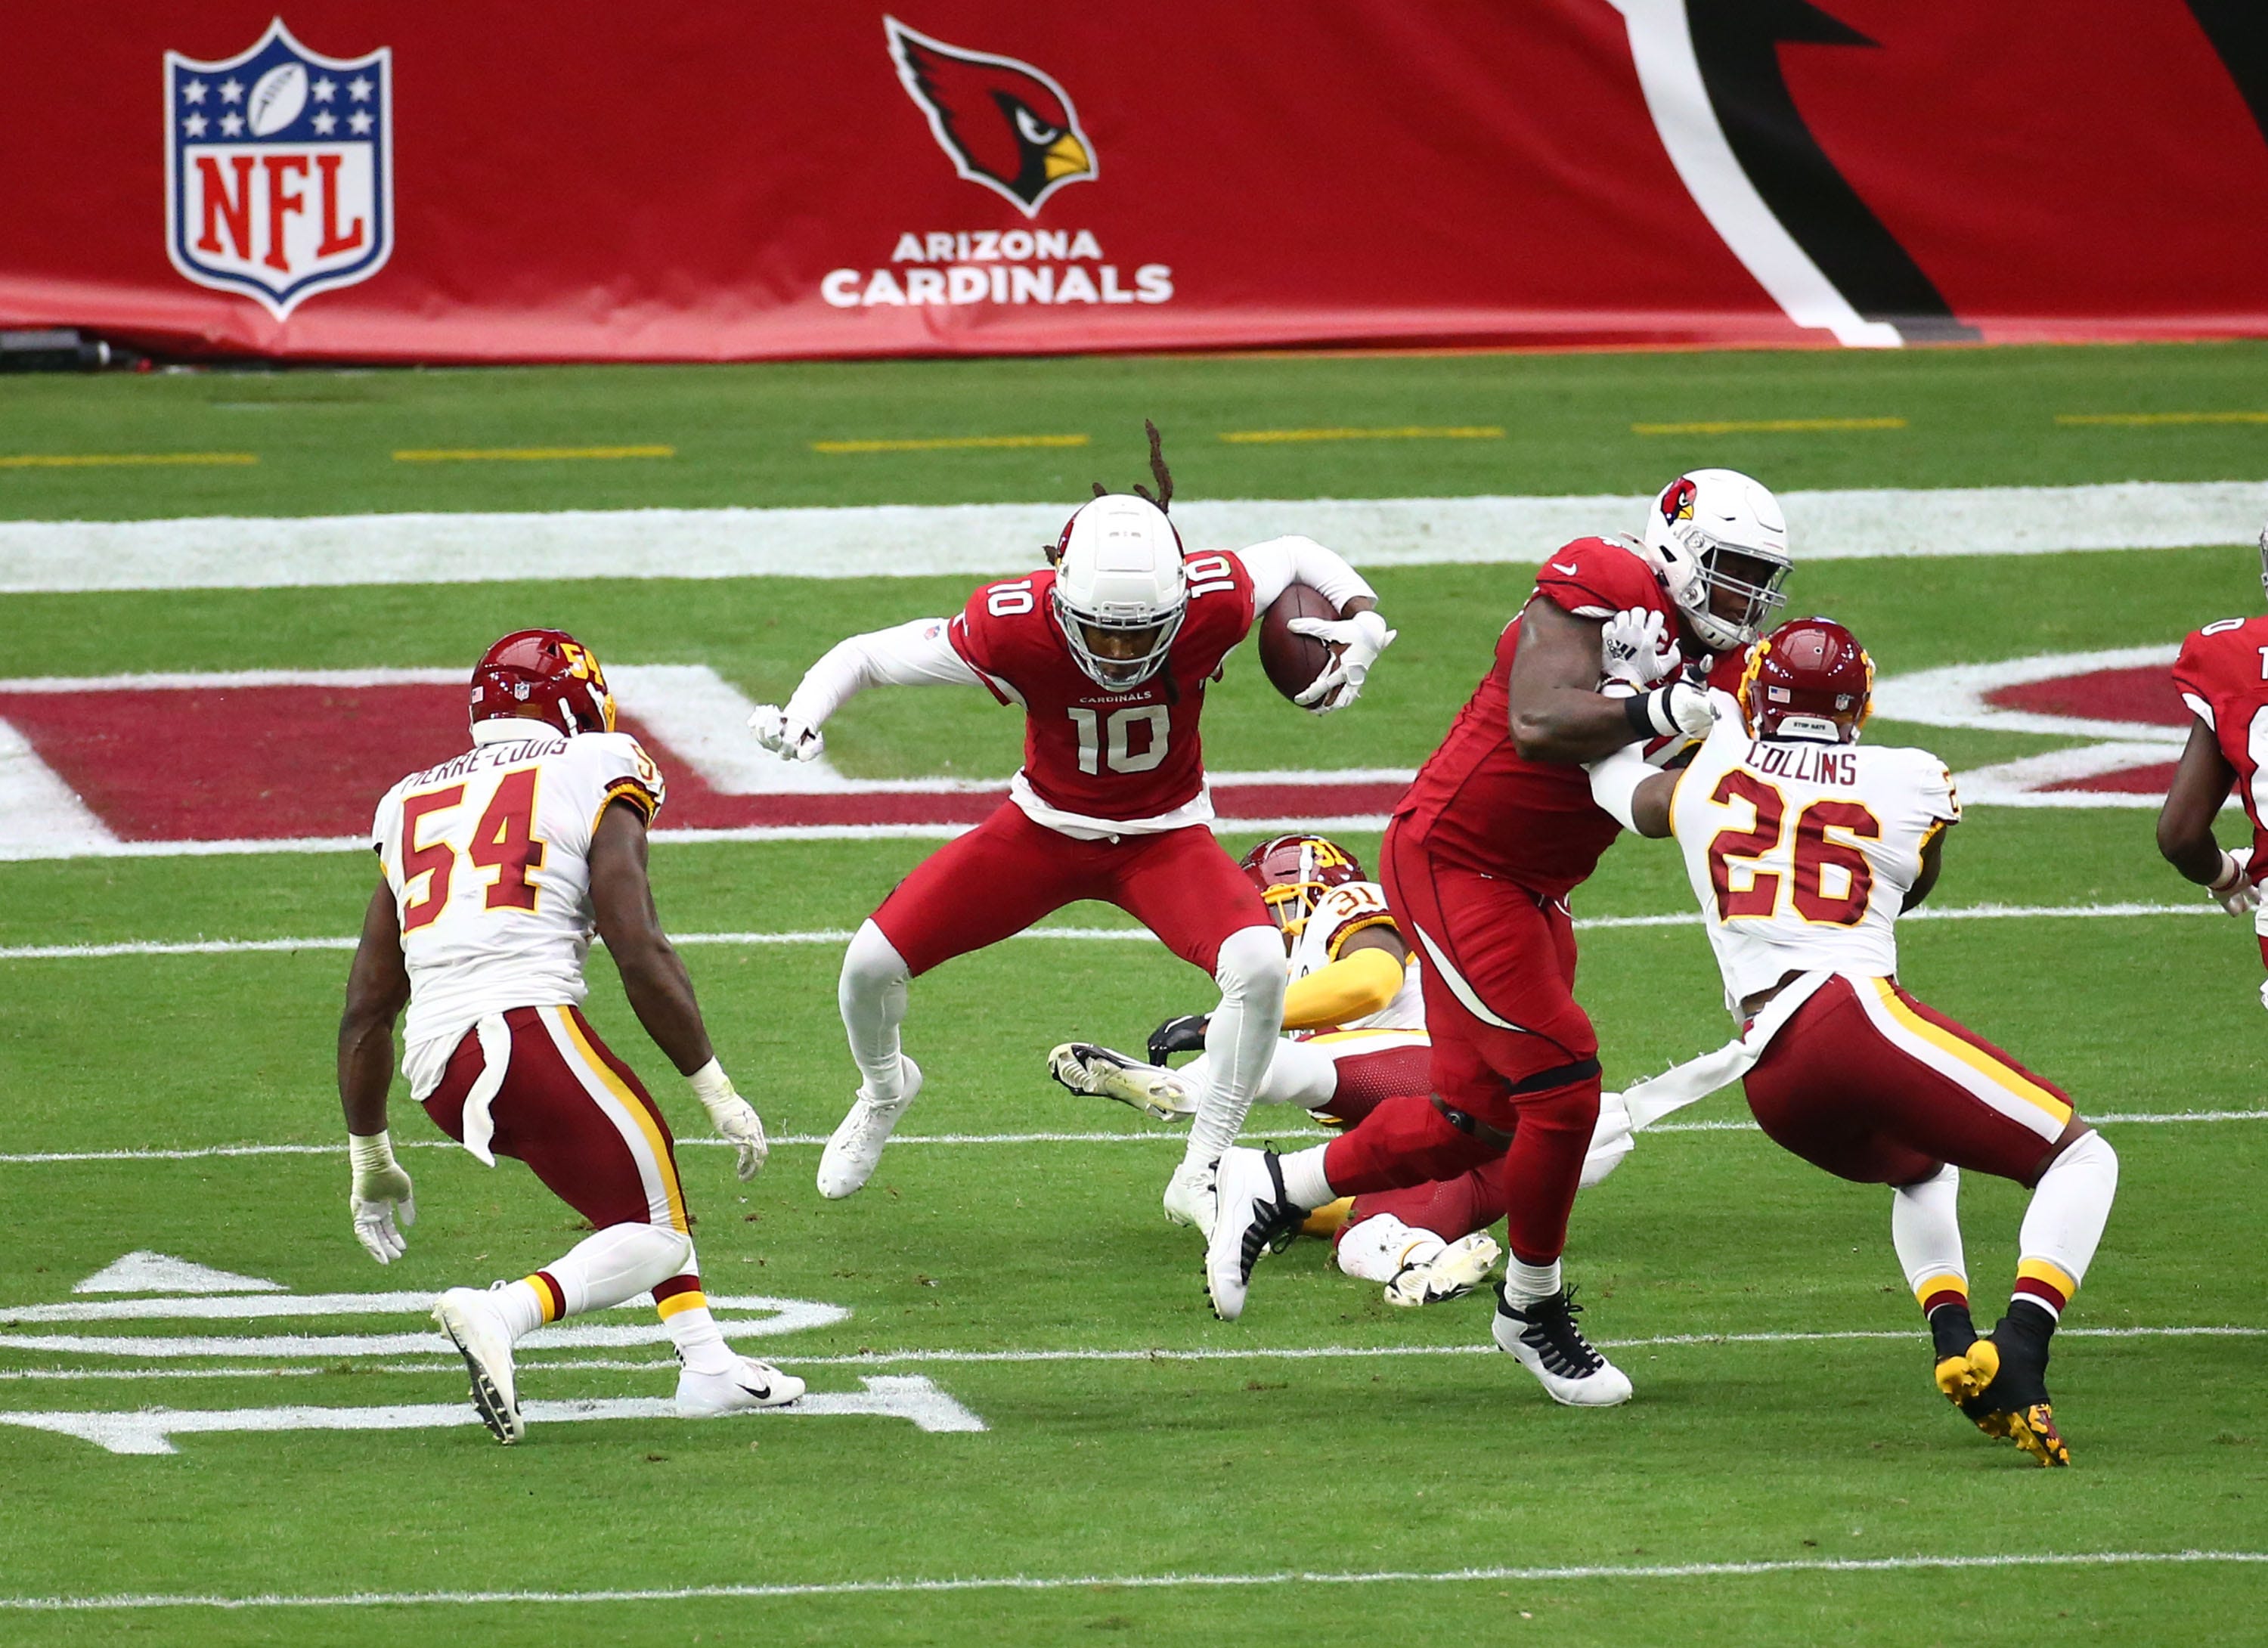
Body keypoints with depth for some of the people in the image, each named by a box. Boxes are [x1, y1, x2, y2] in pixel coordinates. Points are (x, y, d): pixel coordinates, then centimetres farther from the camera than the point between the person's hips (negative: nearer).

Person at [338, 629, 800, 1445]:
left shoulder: (414, 803, 23)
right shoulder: (592, 776, 6)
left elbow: (365, 1013, 23)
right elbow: (640, 954, -6)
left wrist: (369, 1158, 31)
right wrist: (718, 1091, 0)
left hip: (436, 1075, 7)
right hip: (527, 1031, -7)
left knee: (646, 1161, 28)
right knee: (655, 1236, 3)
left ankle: (707, 1365, 21)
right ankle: (501, 1312, -22)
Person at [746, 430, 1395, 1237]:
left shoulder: (1212, 603, -30)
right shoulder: (1013, 627, -32)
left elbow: (1297, 557, -6)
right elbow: (867, 656, -18)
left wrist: (1361, 619, -21)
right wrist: (800, 717, -35)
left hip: (1164, 837, 0)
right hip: (1045, 829, 0)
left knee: (1258, 965, -29)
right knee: (872, 963, -8)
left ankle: (1201, 1178, -8)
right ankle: (883, 1089, 32)